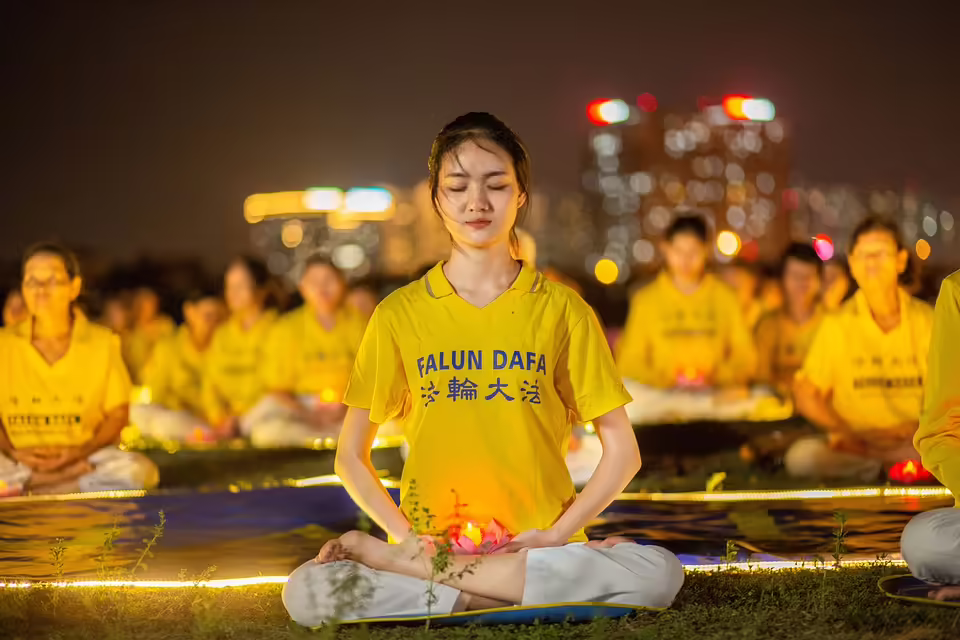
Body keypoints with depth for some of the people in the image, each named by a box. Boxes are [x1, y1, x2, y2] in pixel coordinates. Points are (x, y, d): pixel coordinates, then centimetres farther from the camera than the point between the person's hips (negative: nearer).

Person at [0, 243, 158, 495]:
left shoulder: (103, 343, 4)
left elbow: (117, 414, 5)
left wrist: (79, 452, -11)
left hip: (84, 454, 1)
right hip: (21, 461, -1)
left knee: (138, 470, -31)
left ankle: (25, 487, -24)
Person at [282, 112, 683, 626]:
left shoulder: (560, 309, 4)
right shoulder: (399, 314, 5)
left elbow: (623, 452, 5)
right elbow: (351, 457, 8)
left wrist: (556, 535, -9)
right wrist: (410, 538, -7)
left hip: (540, 549, 1)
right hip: (430, 546, 0)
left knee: (658, 573, -30)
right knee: (306, 593, -29)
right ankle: (521, 595, -18)